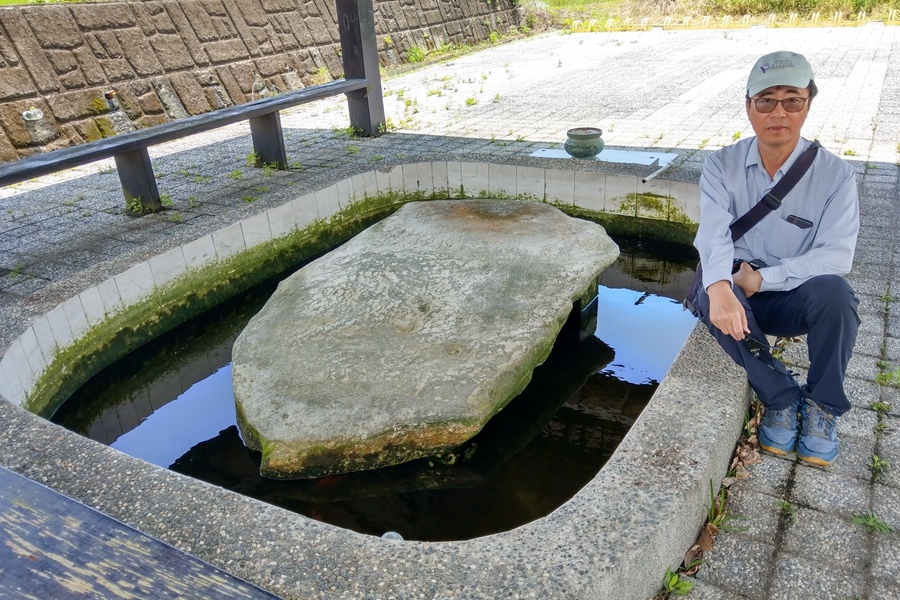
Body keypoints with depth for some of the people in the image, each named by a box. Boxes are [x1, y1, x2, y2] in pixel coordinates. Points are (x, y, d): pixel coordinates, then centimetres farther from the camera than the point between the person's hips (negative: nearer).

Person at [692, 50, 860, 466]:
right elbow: (714, 233, -21)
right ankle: (782, 397, -11)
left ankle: (822, 405, -6)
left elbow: (837, 254, -15)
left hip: (796, 296, 0)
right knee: (712, 297, -33)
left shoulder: (835, 175, -6)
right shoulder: (722, 166, -5)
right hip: (737, 289, 1)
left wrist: (762, 278, -24)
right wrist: (720, 287, -42)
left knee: (833, 291, -33)